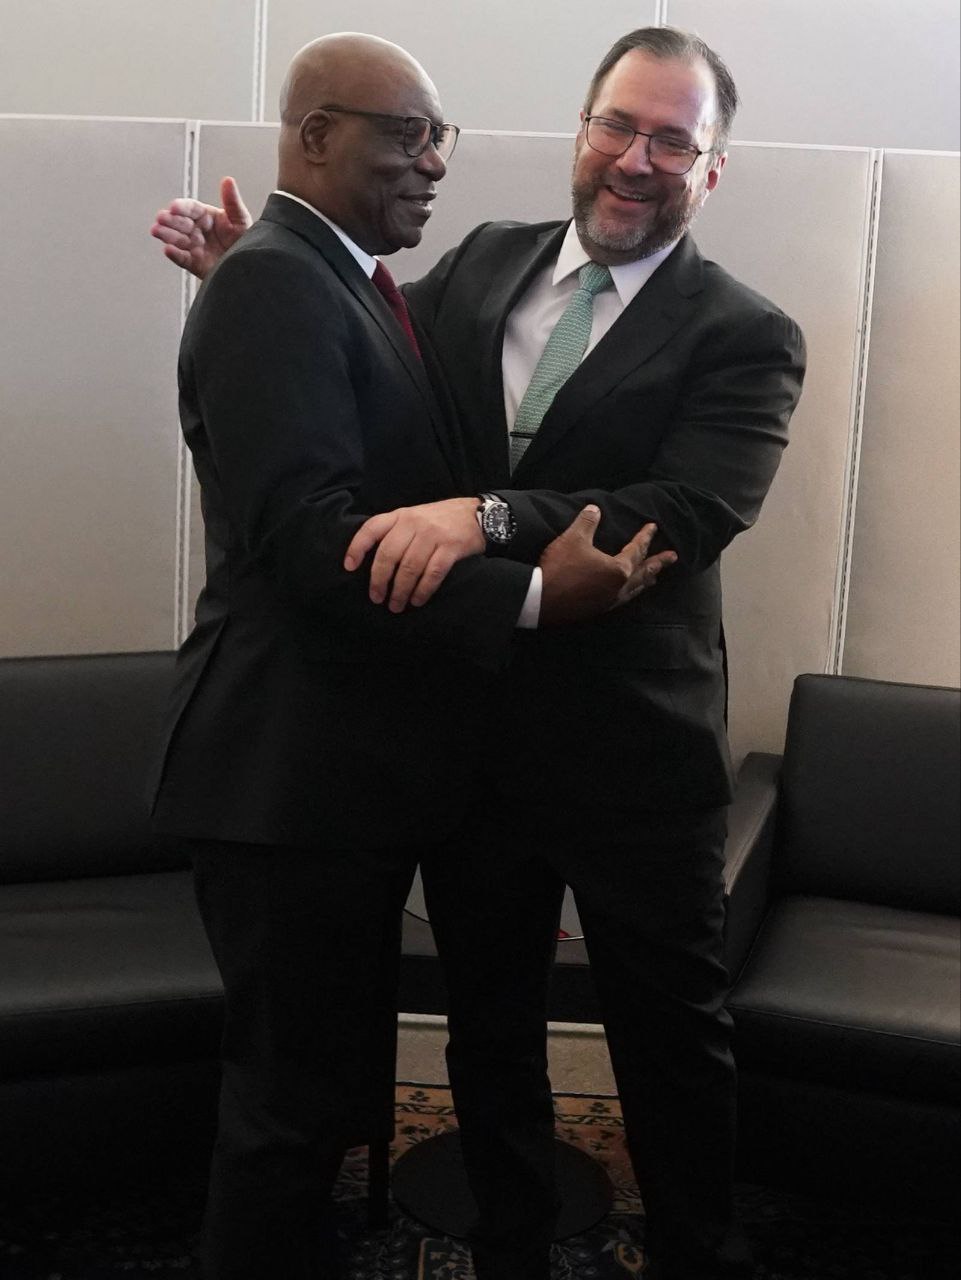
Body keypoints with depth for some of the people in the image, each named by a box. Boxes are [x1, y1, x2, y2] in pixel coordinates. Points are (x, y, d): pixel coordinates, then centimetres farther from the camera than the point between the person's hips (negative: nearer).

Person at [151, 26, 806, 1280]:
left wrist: (484, 515, -35)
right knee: (489, 1026, 19)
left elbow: (687, 514, -24)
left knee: (673, 1039, 13)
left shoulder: (745, 337, -9)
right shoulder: (484, 260, 5)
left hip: (632, 755, -4)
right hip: (472, 735, 4)